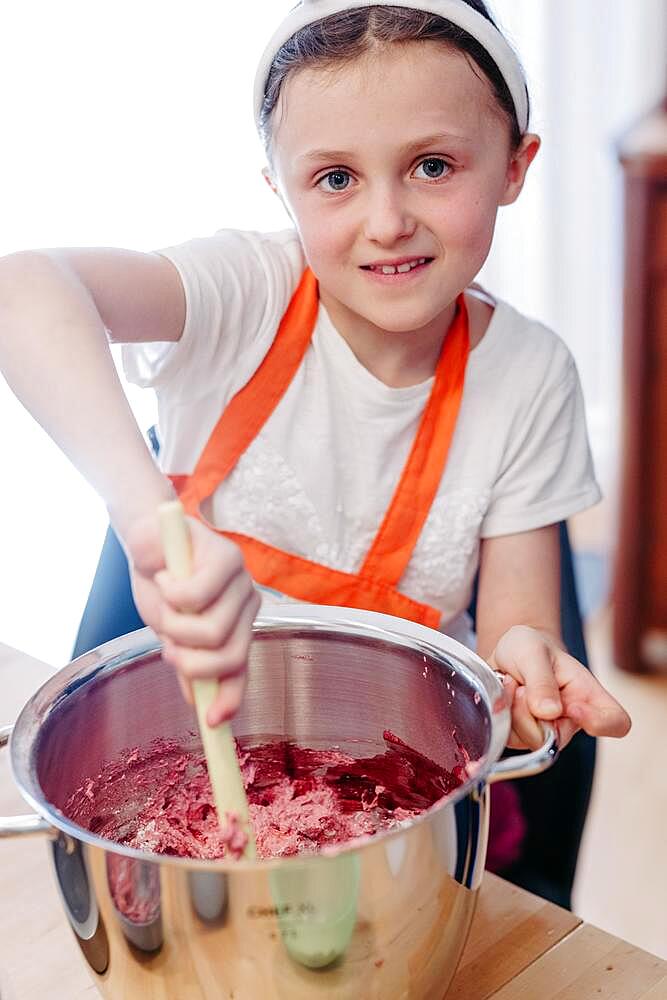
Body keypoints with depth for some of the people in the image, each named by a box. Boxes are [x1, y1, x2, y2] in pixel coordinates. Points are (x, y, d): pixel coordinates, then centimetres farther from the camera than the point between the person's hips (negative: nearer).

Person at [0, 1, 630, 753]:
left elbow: (515, 614, -6)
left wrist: (523, 655, -31)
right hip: (199, 707, -3)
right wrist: (148, 512, -51)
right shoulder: (246, 293, -16)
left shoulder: (530, 374, -8)